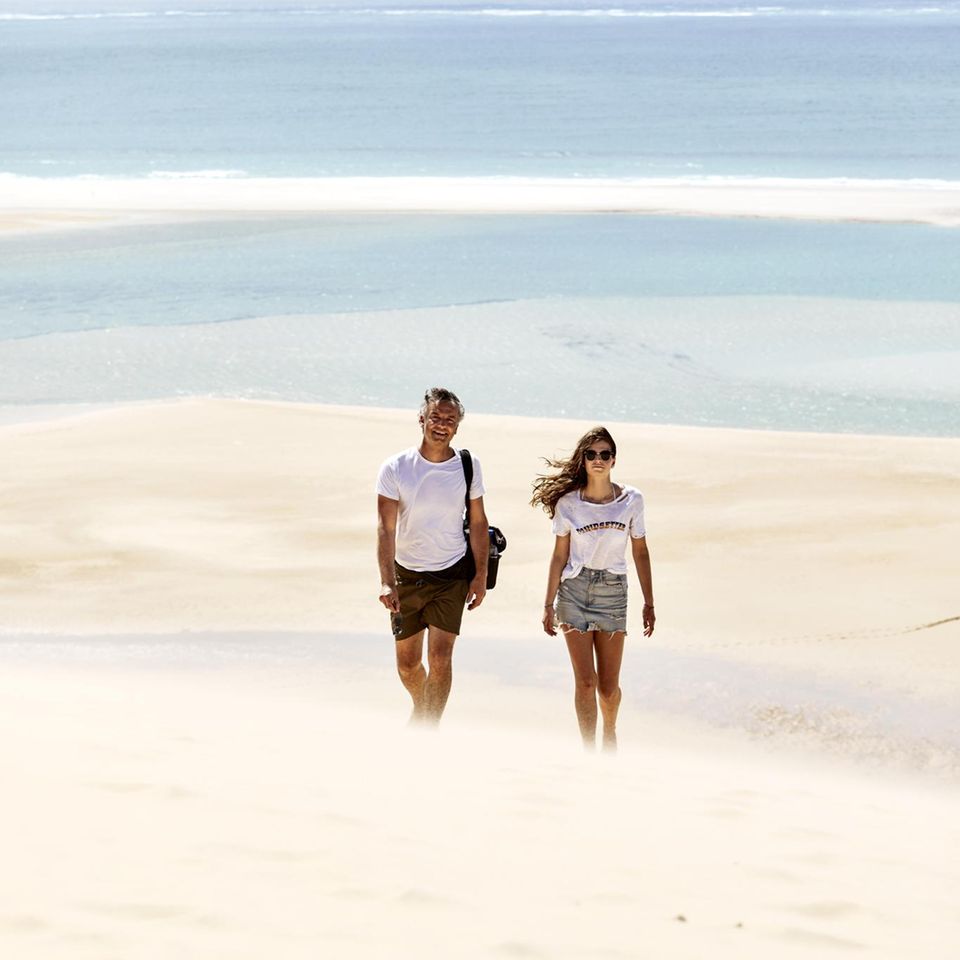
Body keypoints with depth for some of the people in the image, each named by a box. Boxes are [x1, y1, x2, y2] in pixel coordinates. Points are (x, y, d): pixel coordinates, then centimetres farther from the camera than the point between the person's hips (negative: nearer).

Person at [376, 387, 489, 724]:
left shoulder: (468, 466, -4)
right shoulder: (394, 469, -9)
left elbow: (478, 523, 4)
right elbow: (386, 527, -13)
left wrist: (481, 576, -1)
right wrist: (386, 581, -23)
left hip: (453, 573, 0)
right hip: (407, 574, 0)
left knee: (440, 659, -13)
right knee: (407, 664, 10)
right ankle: (421, 708, 41)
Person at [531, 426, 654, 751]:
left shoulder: (631, 500, 0)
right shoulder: (568, 503, -2)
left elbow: (640, 552, 7)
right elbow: (559, 555, 3)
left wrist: (649, 603, 8)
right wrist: (548, 605, 2)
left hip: (613, 591, 1)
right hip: (574, 591, -1)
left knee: (609, 687, 5)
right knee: (586, 681, -8)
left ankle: (609, 731, 37)